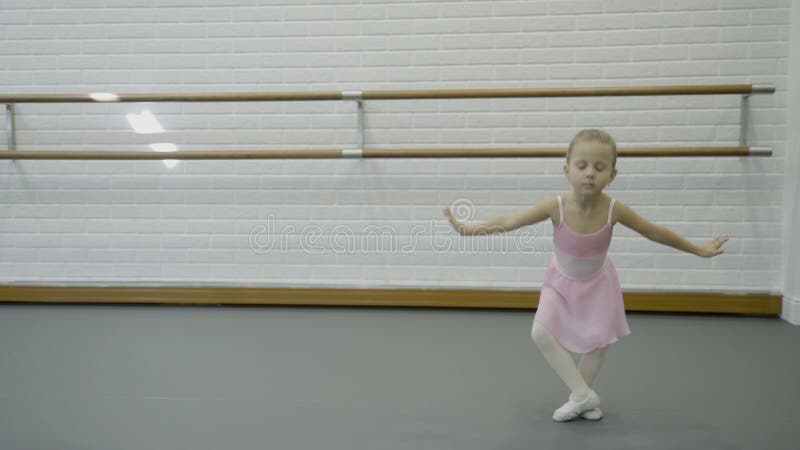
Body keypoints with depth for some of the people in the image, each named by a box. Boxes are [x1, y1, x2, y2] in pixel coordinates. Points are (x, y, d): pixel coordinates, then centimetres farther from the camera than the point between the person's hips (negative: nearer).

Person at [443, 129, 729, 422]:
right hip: (561, 281, -1)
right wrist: (468, 229, -26)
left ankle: (579, 397, 28)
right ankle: (583, 395, -2)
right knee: (540, 332, -16)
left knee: (598, 342, 2)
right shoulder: (556, 207, -31)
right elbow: (510, 221, -23)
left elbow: (656, 233, -12)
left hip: (597, 282, 1)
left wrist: (699, 250, -2)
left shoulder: (614, 210, -28)